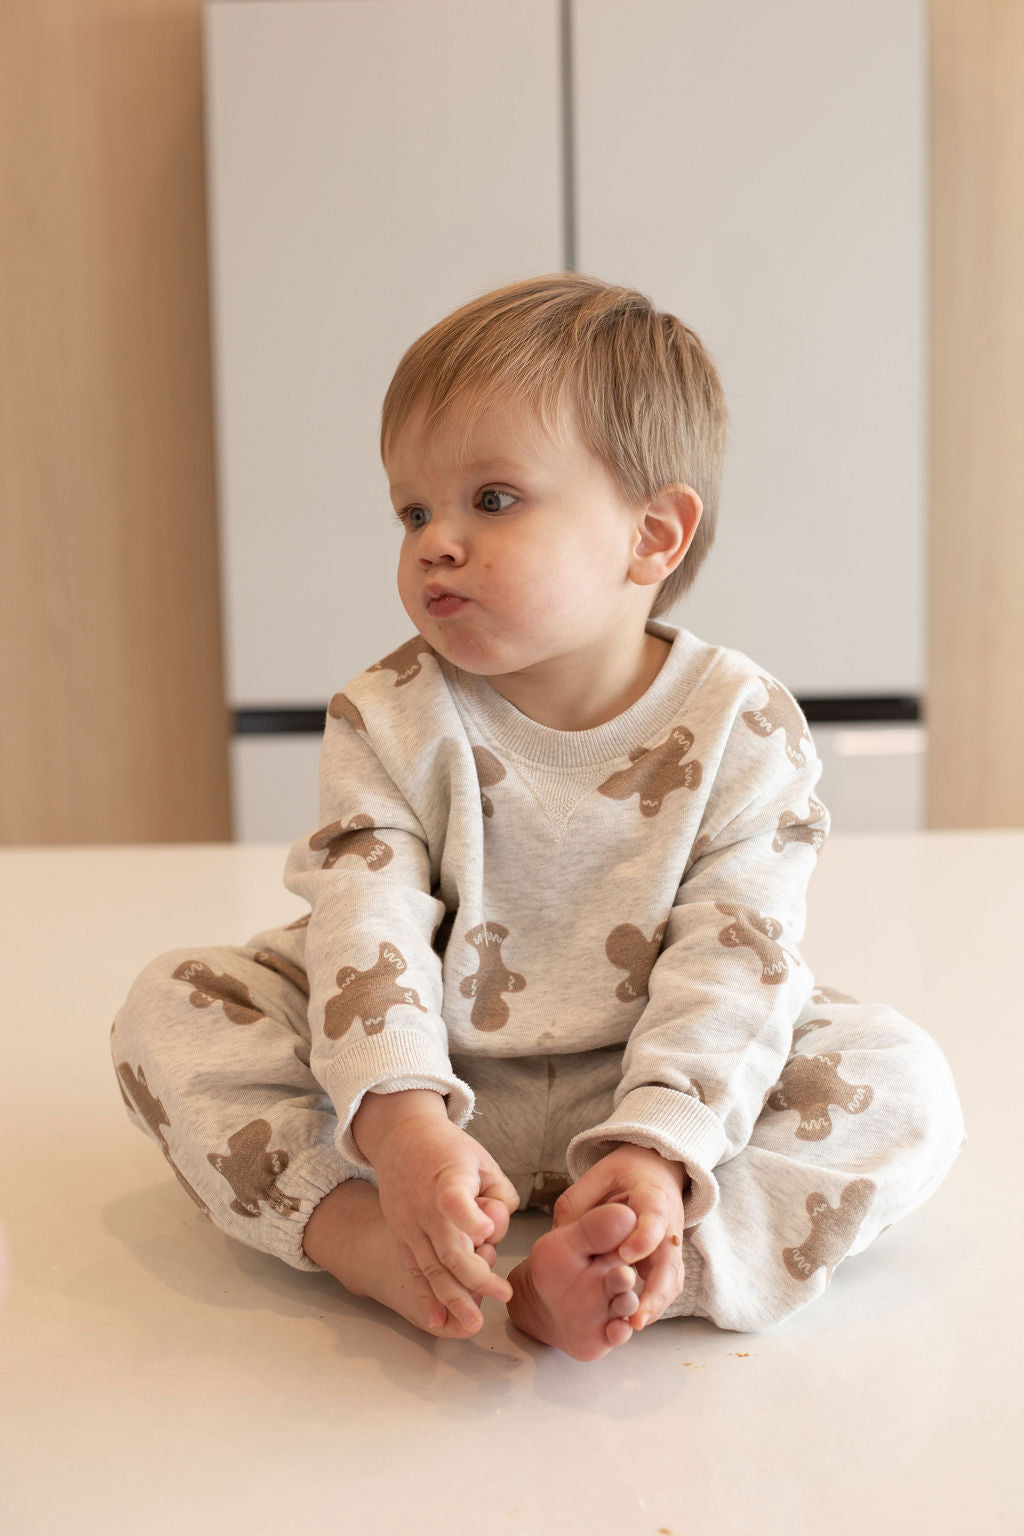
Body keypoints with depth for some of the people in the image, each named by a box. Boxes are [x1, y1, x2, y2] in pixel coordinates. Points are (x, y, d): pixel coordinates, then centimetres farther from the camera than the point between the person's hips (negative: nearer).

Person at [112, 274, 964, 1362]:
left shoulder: (741, 728, -12)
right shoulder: (389, 722, -9)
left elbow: (734, 961, -17)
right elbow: (365, 926, -19)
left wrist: (659, 1149, -30)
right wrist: (402, 1118, -34)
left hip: (639, 1089, 0)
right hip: (420, 1084, 1)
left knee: (901, 1079, -21)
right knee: (171, 1006, -13)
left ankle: (635, 1271, -37)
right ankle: (360, 1235, -30)